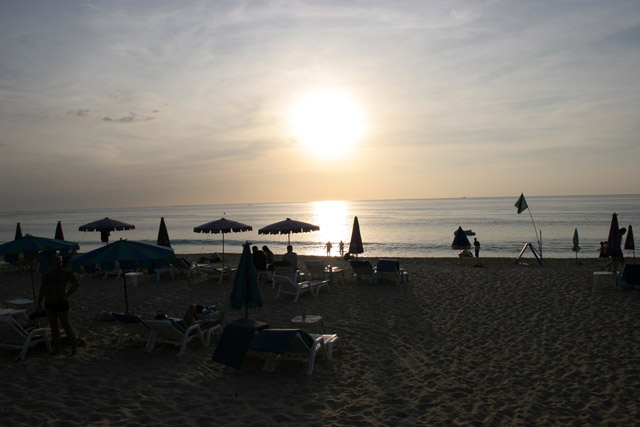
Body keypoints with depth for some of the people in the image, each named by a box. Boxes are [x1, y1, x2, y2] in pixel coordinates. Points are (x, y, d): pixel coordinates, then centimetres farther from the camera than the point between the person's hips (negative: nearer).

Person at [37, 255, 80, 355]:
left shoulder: (65, 273, -11)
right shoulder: (46, 275, 7)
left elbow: (77, 284, -19)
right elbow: (42, 290, 16)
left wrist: (67, 295, -26)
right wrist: (39, 303, 15)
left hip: (61, 304, -6)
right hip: (49, 304, 6)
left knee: (68, 328, -4)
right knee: (54, 327, 12)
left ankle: (74, 351, 2)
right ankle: (57, 350, 21)